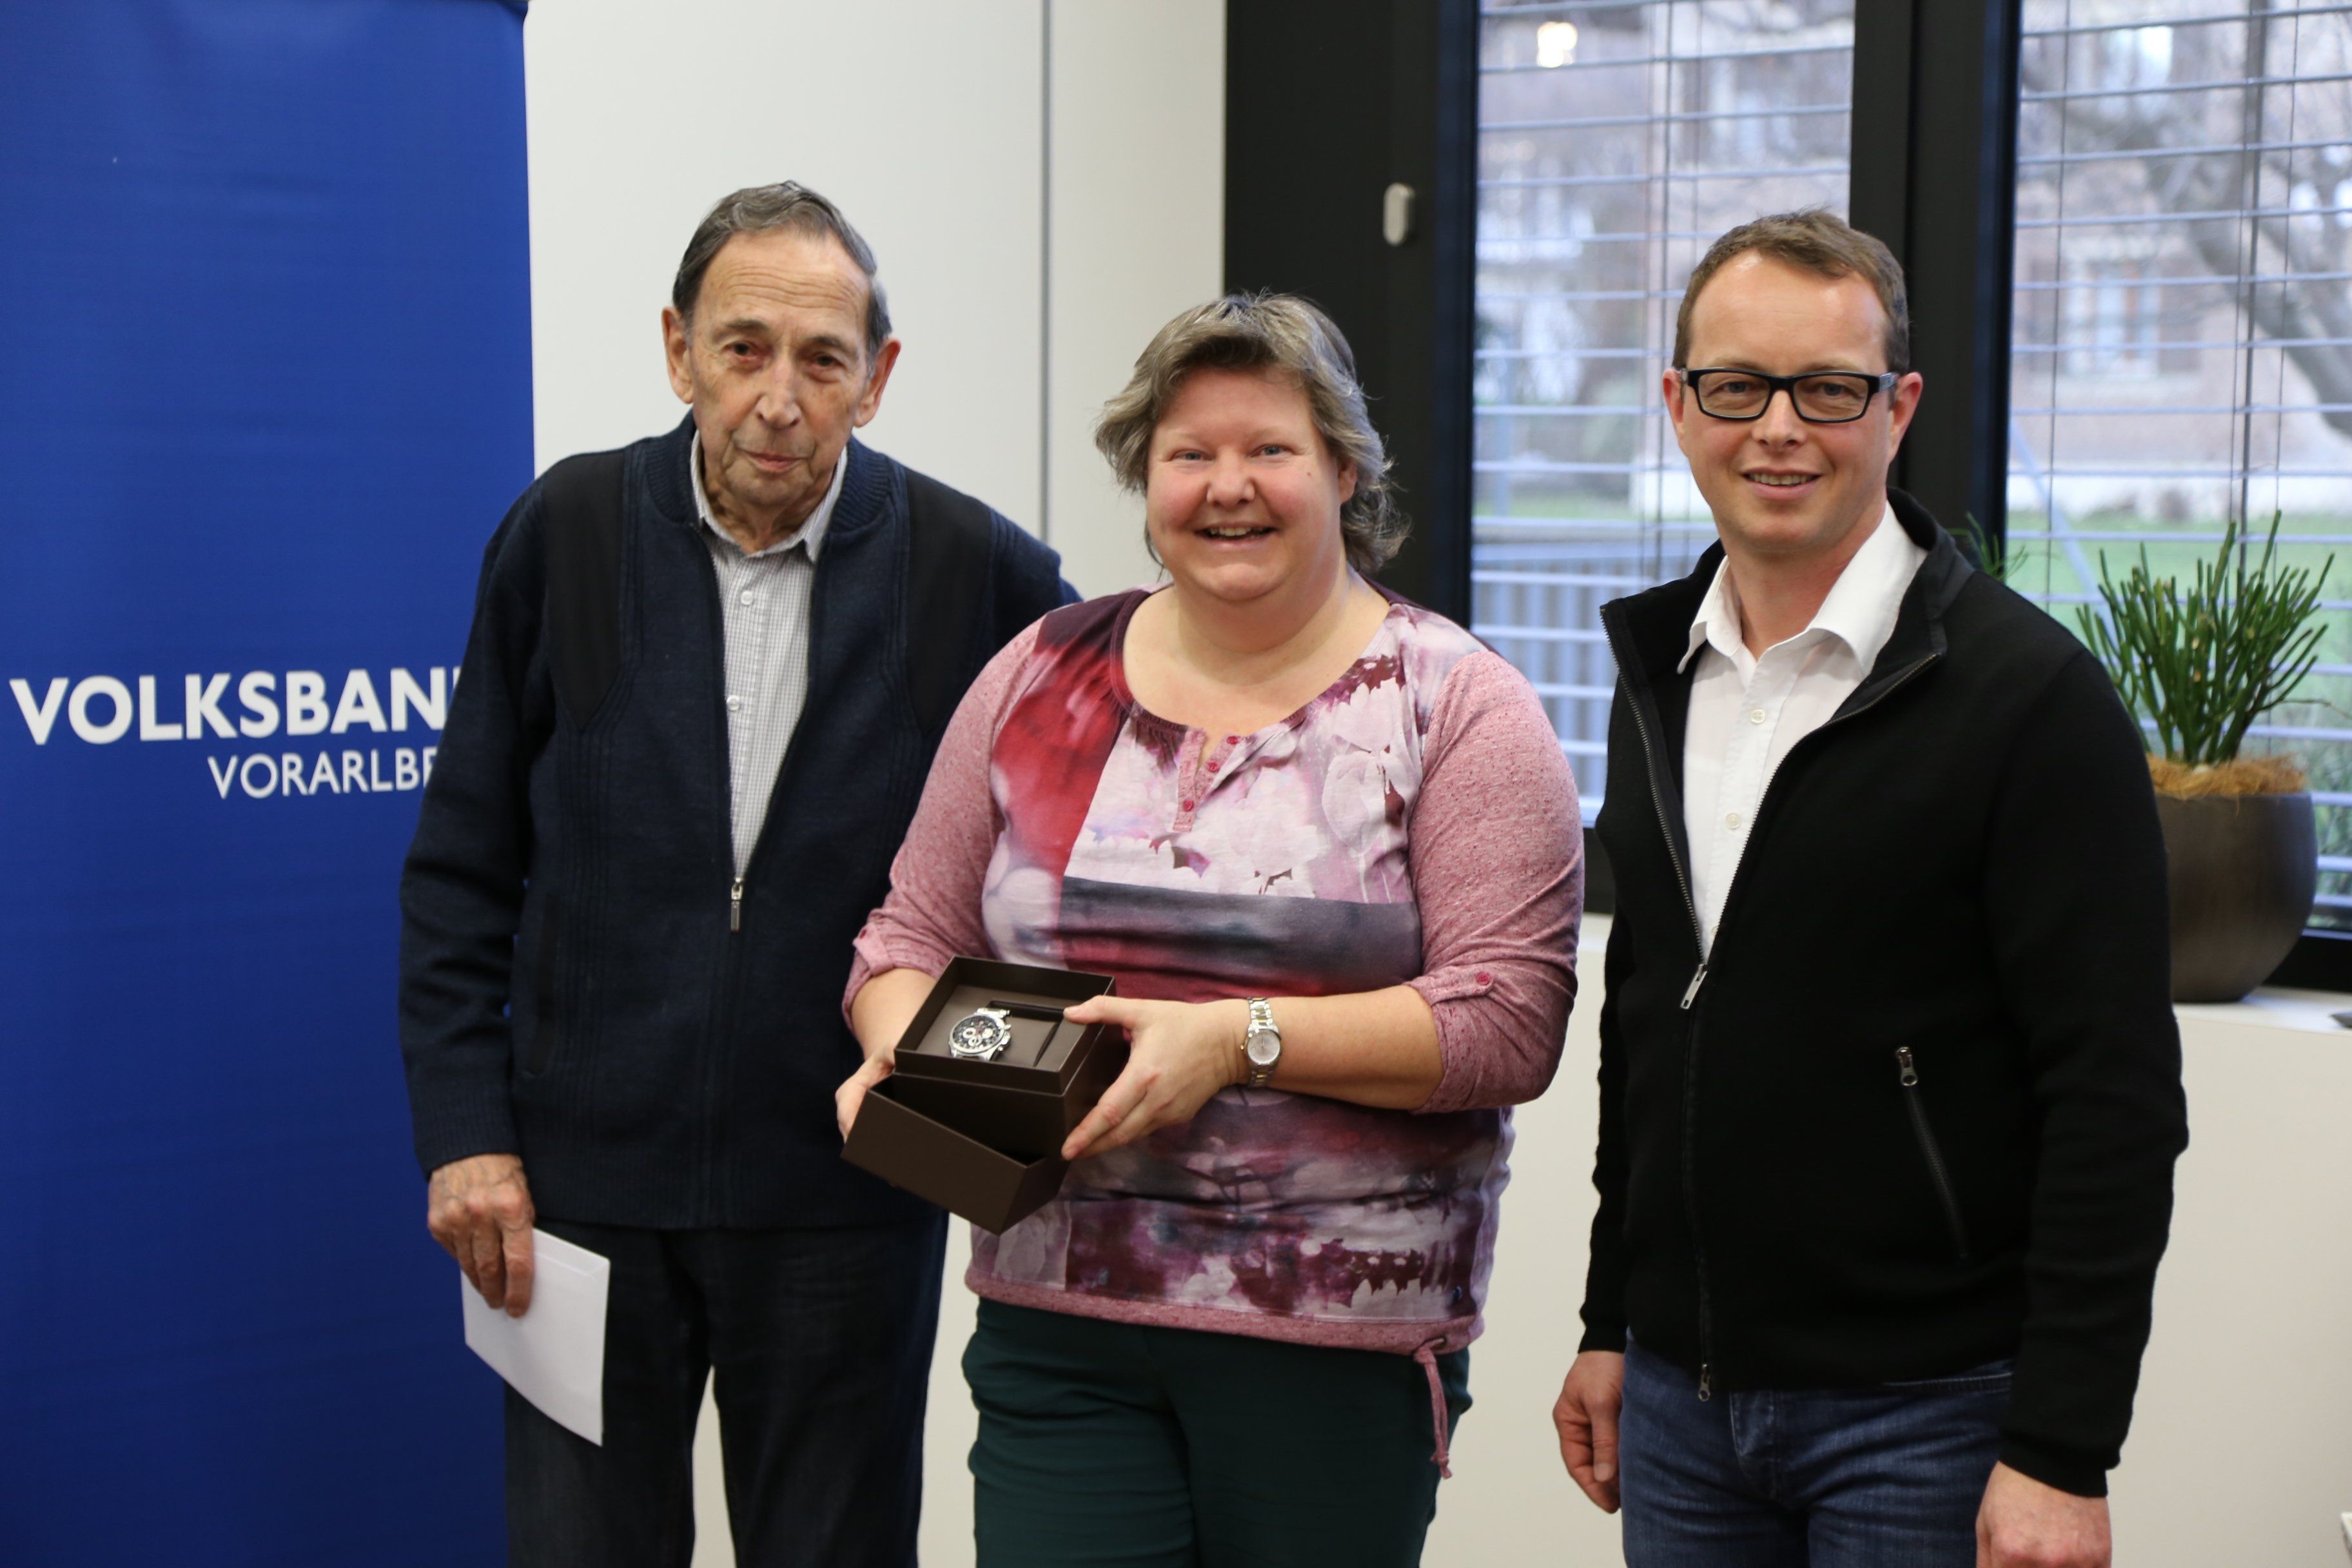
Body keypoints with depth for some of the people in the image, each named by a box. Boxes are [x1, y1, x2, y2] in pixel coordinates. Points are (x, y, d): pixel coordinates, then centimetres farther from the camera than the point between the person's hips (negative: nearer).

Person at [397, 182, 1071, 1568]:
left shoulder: (984, 575, -5)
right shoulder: (566, 534, -1)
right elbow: (463, 870, 3)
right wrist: (463, 1132, -2)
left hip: (846, 1197, 0)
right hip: (582, 1184, 1)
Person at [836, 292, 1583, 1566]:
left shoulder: (1455, 707, -2)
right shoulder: (1040, 680, 9)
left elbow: (1507, 1019, -10)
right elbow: (914, 932, 14)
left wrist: (1241, 1038, -19)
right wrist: (904, 1052, -7)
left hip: (1339, 1343, -2)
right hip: (1057, 1318, 2)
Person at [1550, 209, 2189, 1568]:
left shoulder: (2030, 692, -11)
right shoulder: (1662, 678, 9)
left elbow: (2118, 1100, -14)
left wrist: (2063, 1452, -17)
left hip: (1925, 1409, -5)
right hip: (1679, 1399, 6)